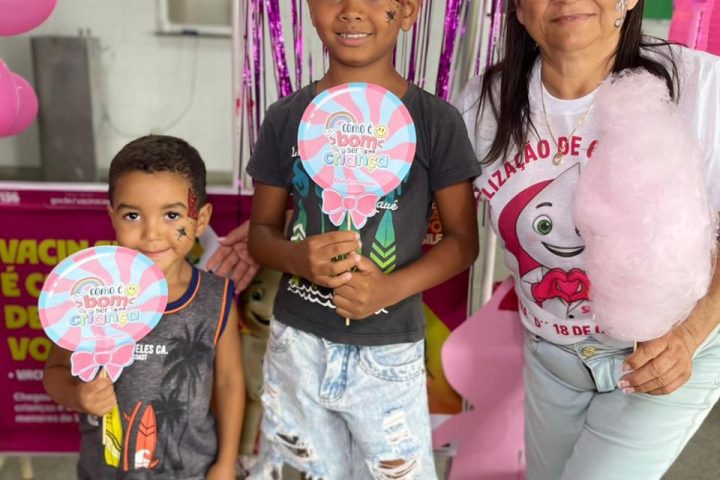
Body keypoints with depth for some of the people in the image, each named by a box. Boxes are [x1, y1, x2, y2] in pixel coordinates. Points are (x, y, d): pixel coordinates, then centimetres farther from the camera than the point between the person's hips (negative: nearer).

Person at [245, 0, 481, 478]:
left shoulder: (436, 120, -9)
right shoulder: (286, 117, -2)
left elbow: (463, 239, -3)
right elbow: (261, 231, 5)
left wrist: (393, 287, -20)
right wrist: (297, 258, -17)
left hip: (388, 352, -2)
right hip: (296, 342, 2)